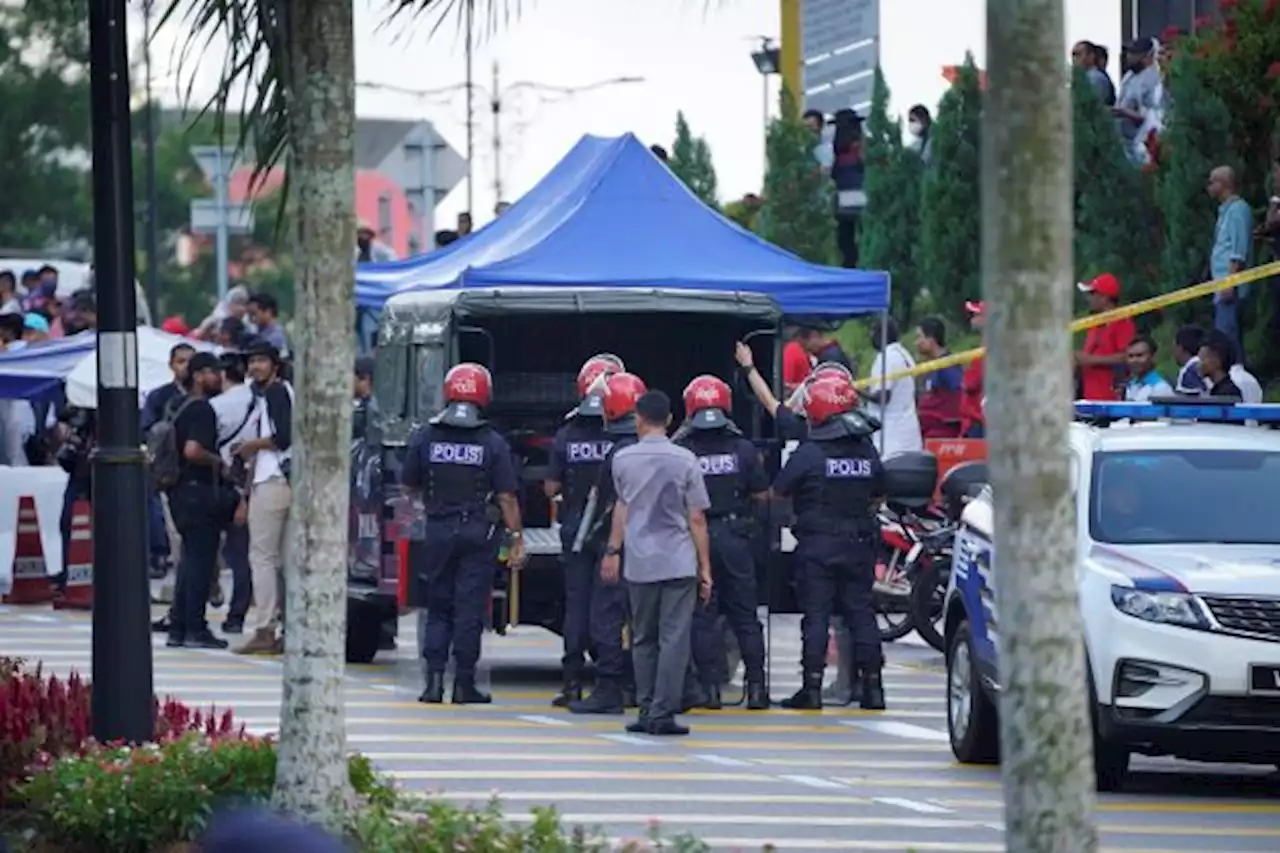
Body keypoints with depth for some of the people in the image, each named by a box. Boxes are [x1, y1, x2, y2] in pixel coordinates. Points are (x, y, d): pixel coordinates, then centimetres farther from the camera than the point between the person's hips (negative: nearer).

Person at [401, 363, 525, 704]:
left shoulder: (427, 438, -1)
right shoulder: (493, 444, -7)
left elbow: (410, 486, 8)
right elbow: (507, 497, -8)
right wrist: (517, 538, -2)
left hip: (437, 532, 2)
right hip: (477, 533, -2)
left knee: (438, 609, 11)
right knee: (469, 610, 3)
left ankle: (434, 678, 0)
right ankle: (464, 683, 3)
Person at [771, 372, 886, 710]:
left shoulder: (808, 453, -12)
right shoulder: (866, 451, 5)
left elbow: (777, 492, -5)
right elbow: (878, 495, 16)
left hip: (817, 545, -4)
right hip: (858, 543, 4)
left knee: (816, 615, -2)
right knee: (861, 612, 7)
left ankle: (812, 688, -4)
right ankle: (872, 685, 6)